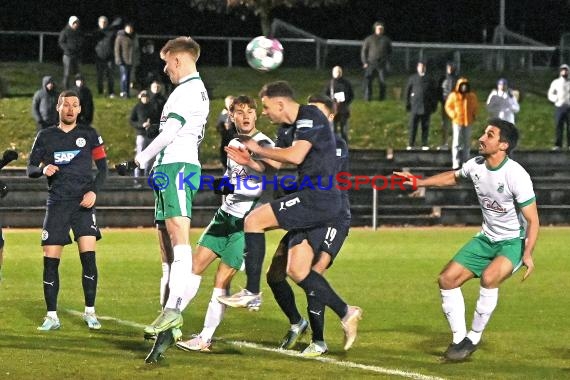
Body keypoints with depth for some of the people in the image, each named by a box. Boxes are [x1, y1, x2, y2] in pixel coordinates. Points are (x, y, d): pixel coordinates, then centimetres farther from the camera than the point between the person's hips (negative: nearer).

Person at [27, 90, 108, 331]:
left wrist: (94, 191, -7)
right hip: (57, 203, 1)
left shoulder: (89, 135, 7)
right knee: (50, 261, -4)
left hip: (83, 203, -1)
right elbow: (30, 169, 9)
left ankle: (90, 312, -1)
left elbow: (102, 167, 8)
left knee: (88, 257, -12)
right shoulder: (45, 137, 9)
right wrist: (43, 169, -14)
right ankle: (52, 316, 4)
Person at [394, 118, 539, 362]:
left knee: (489, 277, -33)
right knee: (447, 279, -1)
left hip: (514, 241, -7)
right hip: (487, 238, 7)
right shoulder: (475, 166, -5)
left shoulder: (516, 175, -25)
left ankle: (474, 338, -16)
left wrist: (528, 254, -30)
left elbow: (532, 220, -21)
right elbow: (453, 177, 21)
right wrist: (419, 182, 18)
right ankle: (459, 339, 11)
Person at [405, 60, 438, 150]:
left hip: (426, 108, 1)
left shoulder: (429, 79, 9)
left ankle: (424, 144, 10)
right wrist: (407, 104, 2)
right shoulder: (412, 79, 7)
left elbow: (434, 93, 11)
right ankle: (411, 144, 1)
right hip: (415, 106, -1)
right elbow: (407, 91, 8)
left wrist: (434, 105, 5)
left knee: (425, 126, 4)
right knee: (413, 126, -3)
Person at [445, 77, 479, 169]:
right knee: (457, 143, -5)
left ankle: (465, 162, 17)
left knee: (467, 143, 9)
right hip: (457, 121, -4)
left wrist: (474, 115, 6)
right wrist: (453, 115, -8)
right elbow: (448, 106, 3)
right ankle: (456, 163, -5)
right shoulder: (454, 96, -4)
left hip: (468, 122, 4)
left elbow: (476, 106, 19)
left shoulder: (472, 96, 6)